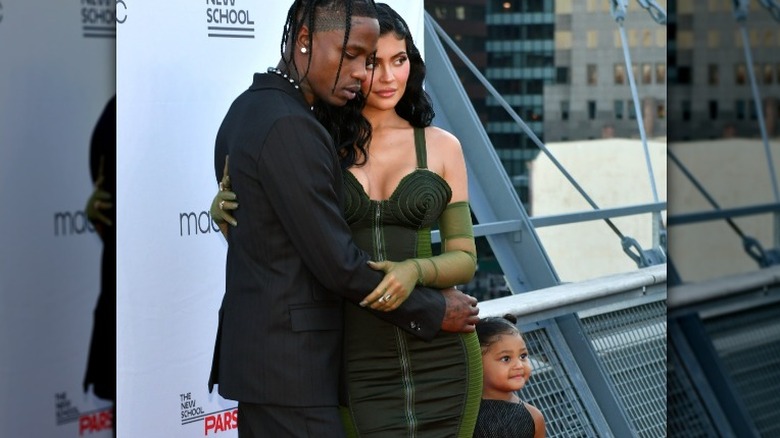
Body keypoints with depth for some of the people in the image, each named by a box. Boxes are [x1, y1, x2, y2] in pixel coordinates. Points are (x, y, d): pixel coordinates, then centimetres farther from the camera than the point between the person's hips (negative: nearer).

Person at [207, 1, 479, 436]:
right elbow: (338, 263, -18)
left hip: (257, 348, 10)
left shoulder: (250, 108, 11)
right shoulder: (289, 129, -20)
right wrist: (435, 311, -7)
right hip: (290, 366, -10)